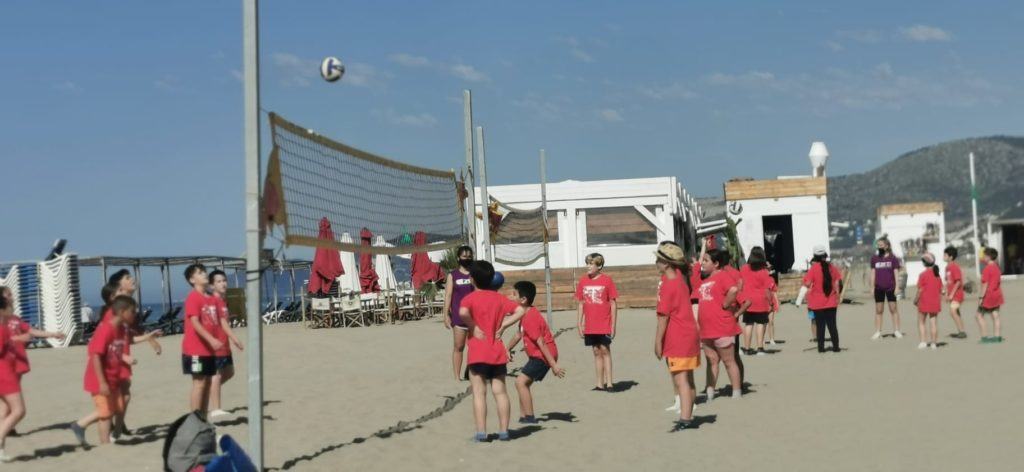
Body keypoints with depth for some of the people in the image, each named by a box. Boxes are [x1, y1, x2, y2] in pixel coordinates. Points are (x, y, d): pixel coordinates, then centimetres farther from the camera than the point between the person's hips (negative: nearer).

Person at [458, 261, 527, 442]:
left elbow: (463, 312, -27)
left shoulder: (470, 298, -5)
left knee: (479, 393, -1)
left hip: (478, 354, -4)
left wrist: (473, 328, -13)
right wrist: (502, 325, 1)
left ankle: (481, 432, -4)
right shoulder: (499, 298, 8)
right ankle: (503, 431, 9)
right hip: (498, 353, 4)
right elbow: (520, 311, 1)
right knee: (500, 392, 8)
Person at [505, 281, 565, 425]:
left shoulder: (530, 318, -23)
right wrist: (507, 350, 26)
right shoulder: (525, 315, 8)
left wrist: (554, 365, -25)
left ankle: (530, 417, -8)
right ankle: (523, 416, 21)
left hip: (543, 355, -10)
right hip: (537, 355, 10)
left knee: (520, 381, -13)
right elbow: (519, 335, 20)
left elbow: (541, 343, -25)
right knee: (523, 383, 15)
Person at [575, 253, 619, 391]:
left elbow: (613, 304, -4)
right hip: (590, 326, 4)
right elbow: (581, 303, 9)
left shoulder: (607, 280, -7)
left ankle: (609, 383, 4)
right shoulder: (583, 281, 4)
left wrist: (613, 325, -6)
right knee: (596, 352, 10)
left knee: (605, 350, -2)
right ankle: (600, 384, 15)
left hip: (604, 325, -4)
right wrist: (579, 324, 6)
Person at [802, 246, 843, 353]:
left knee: (820, 325, 4)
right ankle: (835, 346, 7)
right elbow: (838, 282, -1)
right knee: (832, 324, 8)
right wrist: (837, 294, 8)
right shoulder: (832, 267, 1)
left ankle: (821, 347, 5)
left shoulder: (814, 268, -10)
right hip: (831, 302, 2)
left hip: (817, 303, -2)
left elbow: (807, 283, -16)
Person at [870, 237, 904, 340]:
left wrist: (897, 287, -7)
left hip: (890, 288, -2)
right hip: (879, 288, 2)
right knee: (878, 310, 6)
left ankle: (896, 331, 9)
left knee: (893, 309, 3)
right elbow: (873, 273, 9)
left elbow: (896, 273, -1)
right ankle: (878, 332, 9)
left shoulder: (893, 258, -1)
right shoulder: (874, 258, 7)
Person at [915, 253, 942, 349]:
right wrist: (939, 302, 17)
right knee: (934, 323, 8)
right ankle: (934, 342, 8)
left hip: (924, 303, -4)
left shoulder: (923, 275, -12)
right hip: (935, 303, 5)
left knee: (921, 322, 7)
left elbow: (920, 290, -13)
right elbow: (940, 290, 9)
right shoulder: (937, 274, 5)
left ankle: (923, 341, -2)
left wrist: (915, 300, -1)